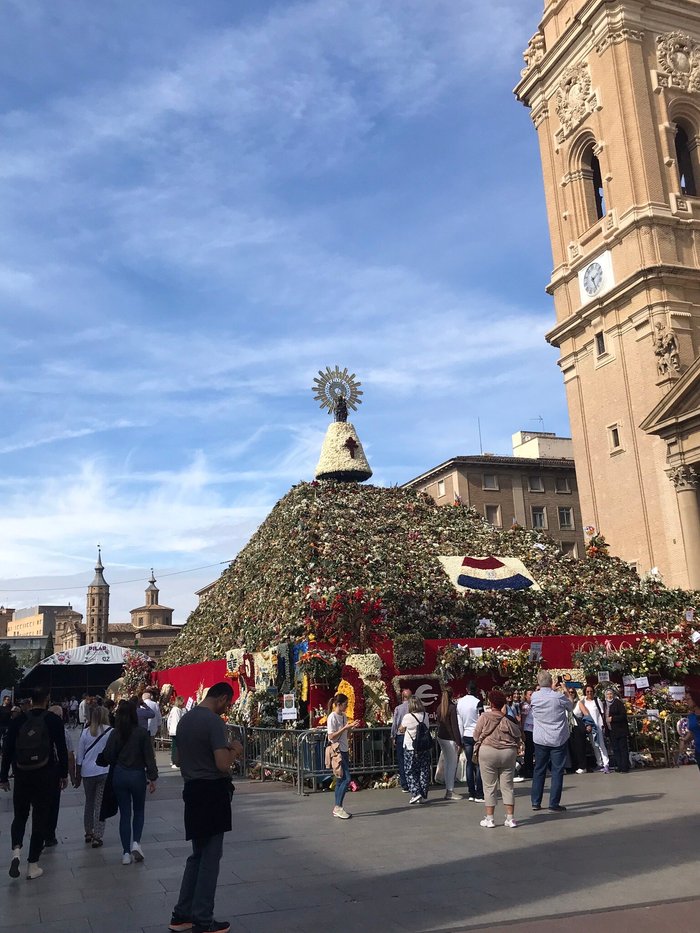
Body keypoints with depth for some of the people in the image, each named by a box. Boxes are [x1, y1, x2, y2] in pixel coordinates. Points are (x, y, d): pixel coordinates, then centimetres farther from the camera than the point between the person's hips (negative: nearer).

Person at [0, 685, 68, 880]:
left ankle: (16, 851, -5)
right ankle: (32, 865, 9)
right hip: (44, 776, -2)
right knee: (40, 819, 7)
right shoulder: (53, 720, -6)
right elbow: (62, 750, -5)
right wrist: (63, 774, 7)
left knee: (19, 816, 19)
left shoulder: (18, 721, -1)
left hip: (21, 776, 2)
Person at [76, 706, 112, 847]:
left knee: (89, 803, 19)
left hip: (87, 772, 3)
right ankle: (97, 837, 3)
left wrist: (78, 777, 13)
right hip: (105, 772, -3)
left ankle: (88, 833, 30)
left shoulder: (85, 732, 0)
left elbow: (79, 757, 5)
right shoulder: (110, 732, -7)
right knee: (100, 805, 3)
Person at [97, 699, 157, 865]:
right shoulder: (141, 732, -11)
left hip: (119, 776, 2)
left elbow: (108, 756, -3)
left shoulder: (115, 733, -6)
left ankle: (126, 853, 11)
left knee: (124, 814, 10)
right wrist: (152, 778, -4)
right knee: (139, 811, 18)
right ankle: (136, 842, -1)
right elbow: (149, 756, -10)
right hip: (137, 775, -1)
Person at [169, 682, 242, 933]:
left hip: (192, 789, 8)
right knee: (210, 857, 3)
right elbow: (223, 764, -25)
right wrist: (234, 751, -4)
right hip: (213, 791, -8)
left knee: (197, 854, 19)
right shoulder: (214, 721, -18)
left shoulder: (184, 719, 9)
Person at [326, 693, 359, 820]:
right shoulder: (332, 717, -14)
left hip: (344, 751, 9)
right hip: (337, 751, -9)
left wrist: (351, 727, 2)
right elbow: (331, 736, -18)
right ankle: (338, 807, -3)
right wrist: (346, 727, -21)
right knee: (346, 778, -11)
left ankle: (337, 809, 15)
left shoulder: (344, 716, 12)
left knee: (341, 780, 9)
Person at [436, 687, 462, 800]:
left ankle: (448, 789, 22)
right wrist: (459, 743, -14)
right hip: (450, 739, -8)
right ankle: (450, 791, -1)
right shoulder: (453, 707, -15)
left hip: (441, 738, 8)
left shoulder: (440, 708, 7)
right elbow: (455, 726, -16)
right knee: (452, 765, -2)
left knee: (447, 764, 16)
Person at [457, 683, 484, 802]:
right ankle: (479, 795, -3)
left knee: (470, 764, 10)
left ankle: (471, 794, 12)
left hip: (466, 736, 5)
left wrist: (461, 739, 14)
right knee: (479, 765, -2)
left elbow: (459, 722, 9)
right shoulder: (477, 702, -12)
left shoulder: (459, 702, 5)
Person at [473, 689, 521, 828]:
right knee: (507, 786, 10)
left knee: (489, 787, 6)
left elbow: (476, 735, -2)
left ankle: (489, 819, 7)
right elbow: (518, 736, 4)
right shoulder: (509, 719, -1)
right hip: (508, 753, 2)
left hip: (488, 752, -2)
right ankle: (510, 818, 11)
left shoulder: (484, 717, -7)